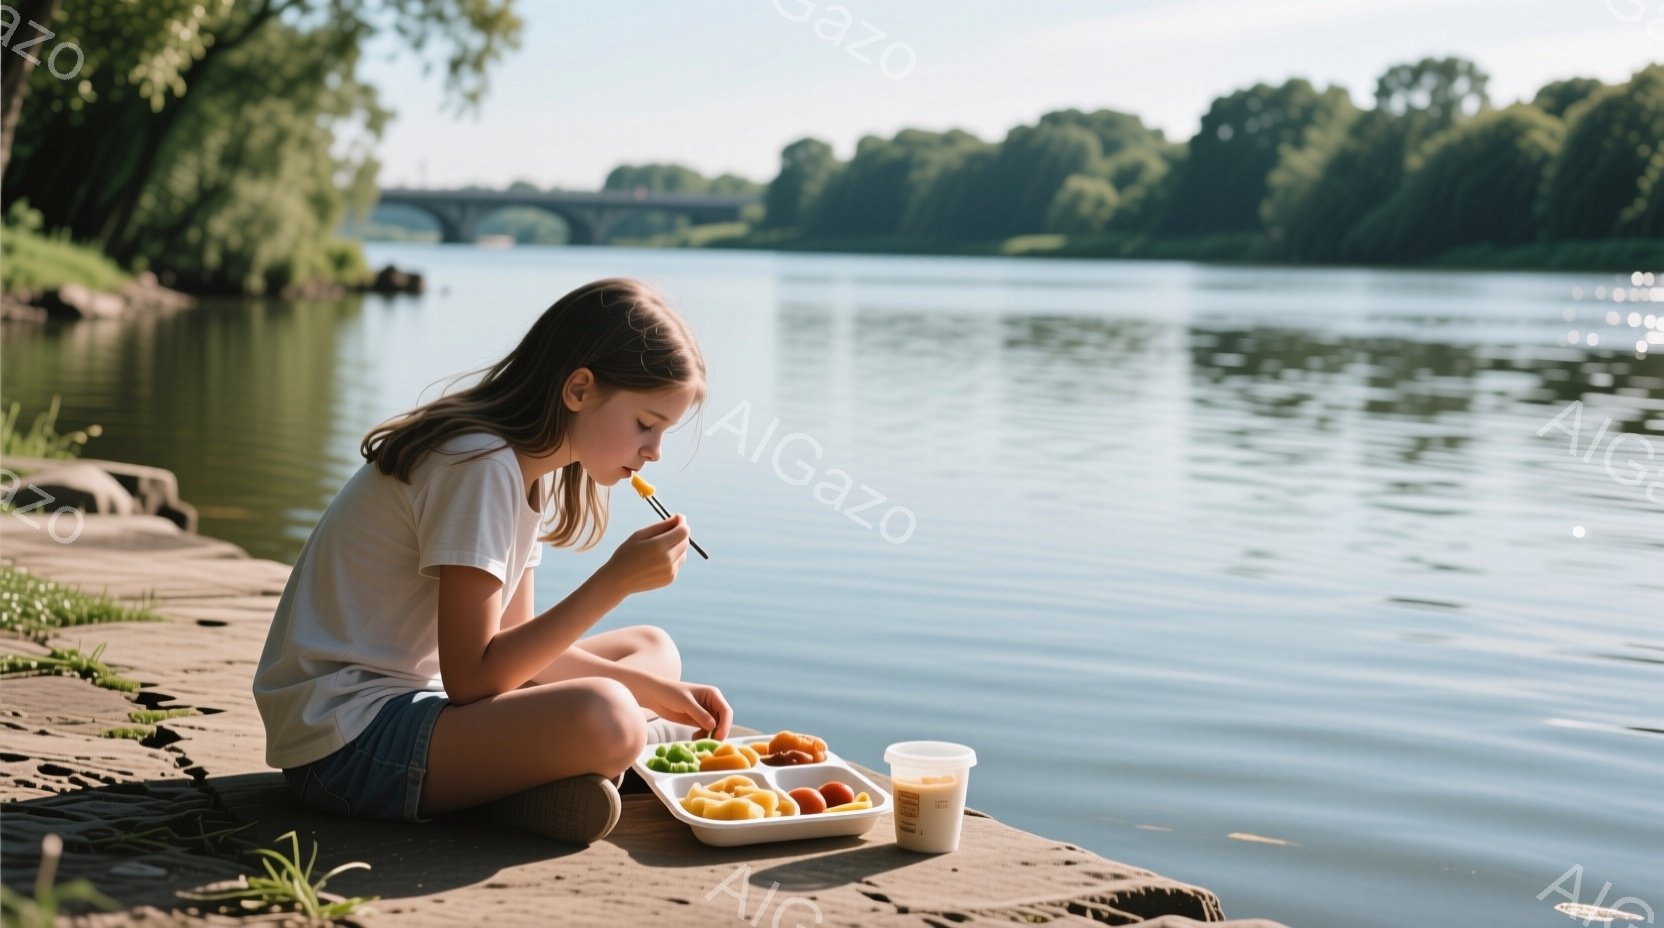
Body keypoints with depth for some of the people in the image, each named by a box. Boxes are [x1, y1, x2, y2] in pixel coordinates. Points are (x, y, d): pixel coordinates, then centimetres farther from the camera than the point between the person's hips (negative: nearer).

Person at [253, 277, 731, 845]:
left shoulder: (531, 468, 10)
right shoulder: (480, 465, -20)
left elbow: (516, 641, 12)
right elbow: (471, 679, -23)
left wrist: (658, 691, 3)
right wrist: (617, 579, -22)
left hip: (417, 696, 11)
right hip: (345, 736, -11)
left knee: (652, 649, 15)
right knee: (601, 720, -35)